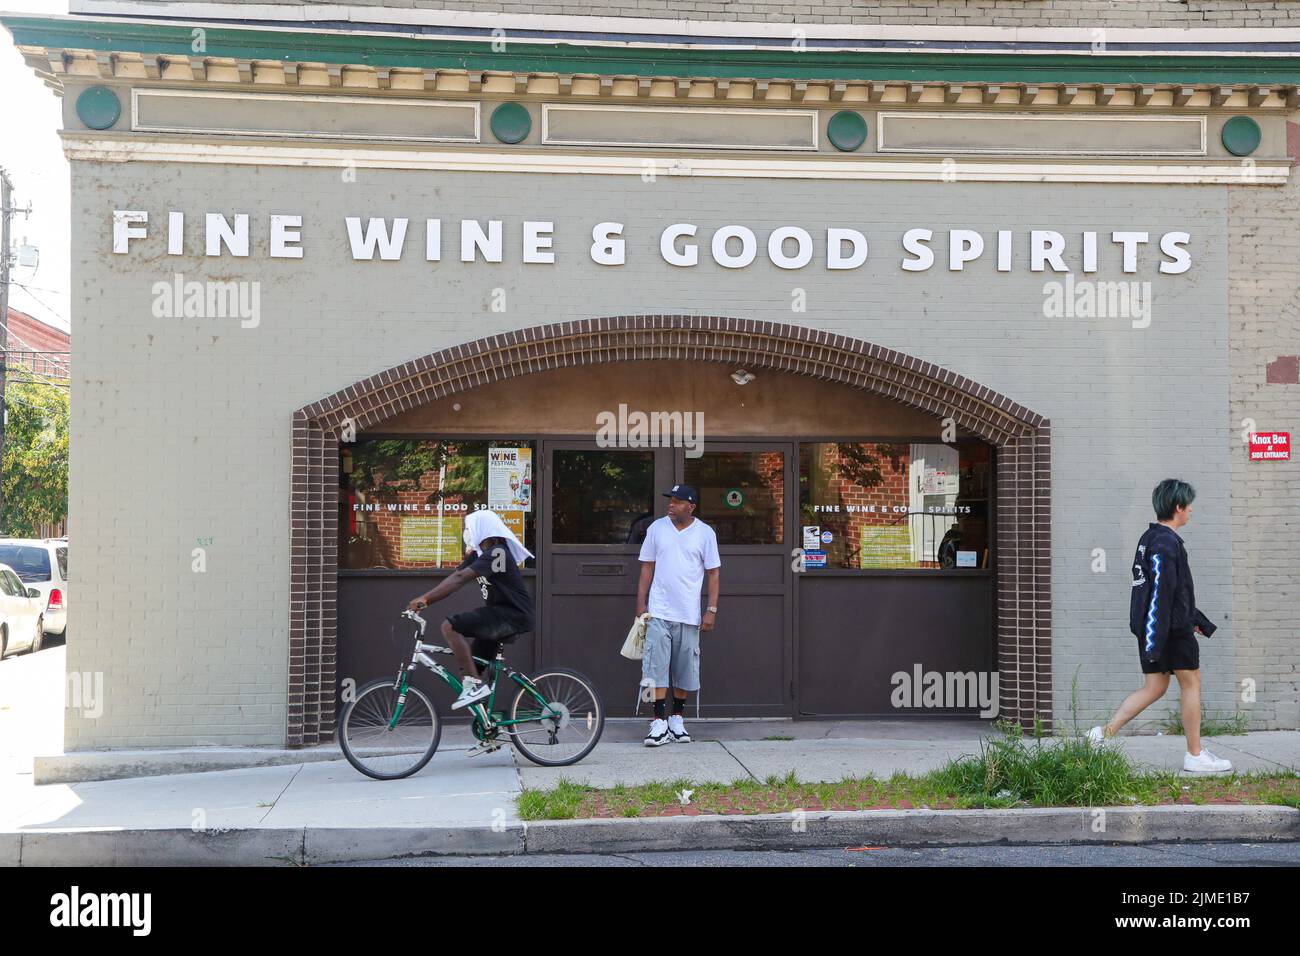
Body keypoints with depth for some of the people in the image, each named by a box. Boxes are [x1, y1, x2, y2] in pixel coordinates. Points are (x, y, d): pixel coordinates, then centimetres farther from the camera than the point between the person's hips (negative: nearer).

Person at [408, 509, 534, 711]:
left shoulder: (496, 552, -17)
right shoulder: (479, 554, 15)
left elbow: (460, 579, -27)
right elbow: (453, 577, 8)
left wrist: (425, 598, -31)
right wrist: (425, 600, -4)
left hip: (513, 615, -10)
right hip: (499, 613, 10)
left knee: (450, 626, -24)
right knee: (468, 675, 8)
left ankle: (475, 685, -22)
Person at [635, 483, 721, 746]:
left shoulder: (705, 533, 1)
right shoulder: (657, 528, 4)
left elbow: (713, 573, 4)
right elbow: (647, 568, 9)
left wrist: (711, 610, -2)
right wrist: (641, 605, 4)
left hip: (689, 615, 0)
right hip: (658, 612, 0)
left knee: (684, 670, 7)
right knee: (657, 667, -6)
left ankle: (677, 719, 21)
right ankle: (659, 722, -4)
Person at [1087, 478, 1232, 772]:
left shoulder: (1150, 539, 16)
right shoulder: (1166, 543, -17)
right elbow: (1160, 593, -23)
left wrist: (1197, 619, 29)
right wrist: (1154, 642, -26)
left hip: (1150, 627, 9)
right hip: (1173, 629, -9)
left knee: (1155, 687, 9)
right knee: (1191, 683, 3)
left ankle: (1105, 733, -1)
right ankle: (1195, 756, 11)